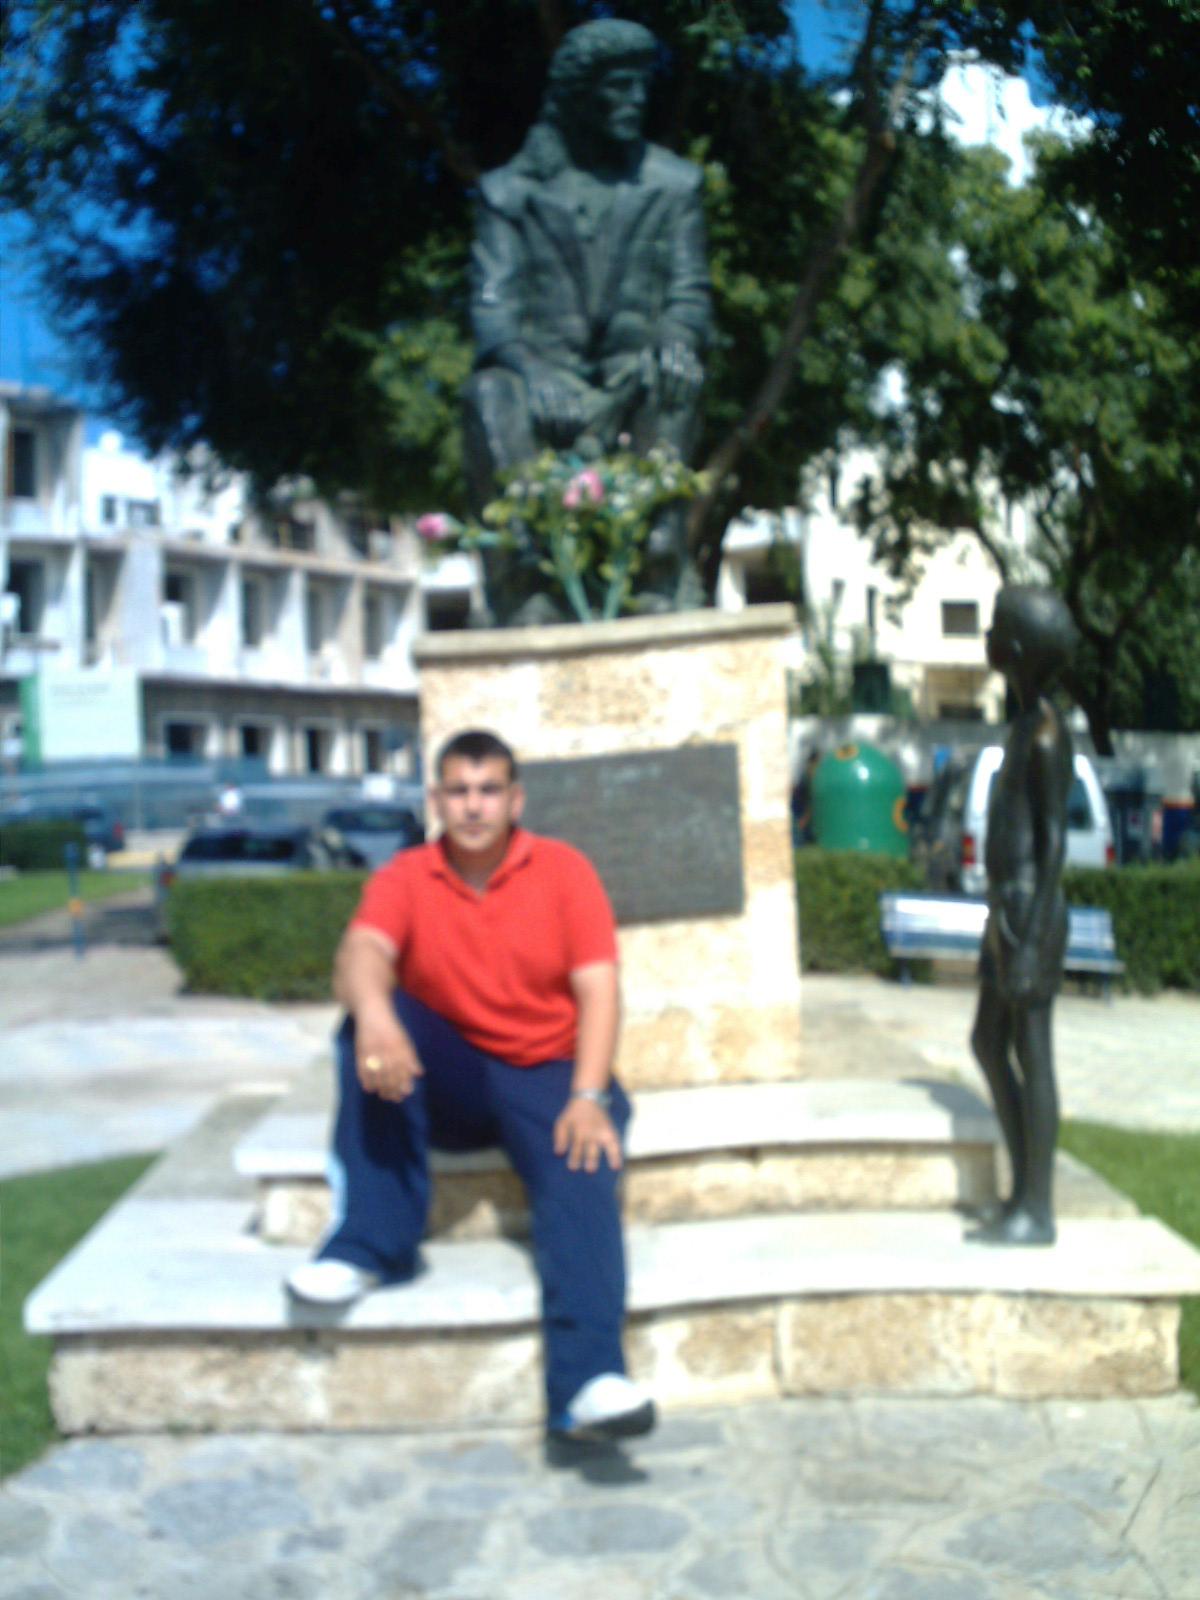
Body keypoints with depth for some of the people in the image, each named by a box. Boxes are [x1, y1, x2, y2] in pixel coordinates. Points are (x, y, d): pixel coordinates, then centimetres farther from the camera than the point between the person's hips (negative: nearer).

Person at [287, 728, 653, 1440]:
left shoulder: (563, 869, 0)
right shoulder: (405, 878, 1)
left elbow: (598, 987, -9)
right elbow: (361, 953, -20)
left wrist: (588, 1097, -25)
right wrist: (373, 1012, -46)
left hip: (546, 1073, -2)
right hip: (447, 1083, 2)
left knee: (583, 1170, -33)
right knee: (371, 1019, -26)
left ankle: (589, 1382, -46)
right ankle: (374, 1243, -23)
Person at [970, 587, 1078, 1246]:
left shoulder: (1046, 735, -15)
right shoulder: (1026, 724, 14)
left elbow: (1054, 841, -19)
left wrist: (1032, 941, -21)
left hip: (1030, 915, -10)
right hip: (1006, 910, 10)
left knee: (1032, 1051, -4)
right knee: (989, 1043, 16)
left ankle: (1037, 1210, 4)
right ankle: (1023, 1192, 24)